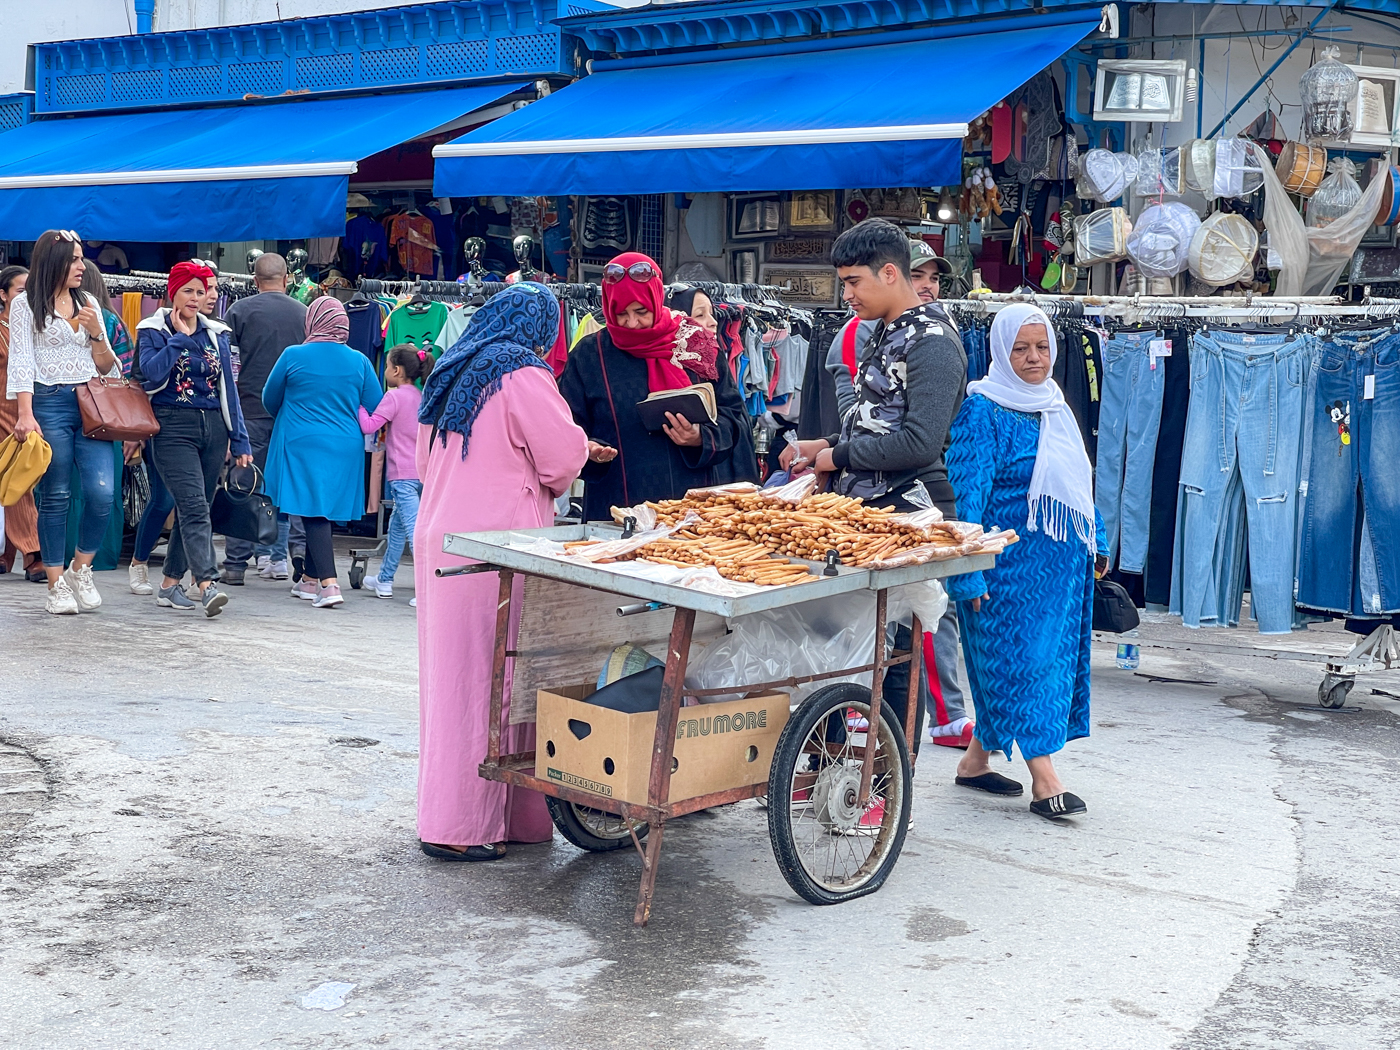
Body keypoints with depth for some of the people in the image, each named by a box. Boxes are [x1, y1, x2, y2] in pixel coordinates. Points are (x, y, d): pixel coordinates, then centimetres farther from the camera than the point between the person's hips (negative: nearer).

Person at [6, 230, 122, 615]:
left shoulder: (89, 304, 16)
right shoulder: (26, 304, 4)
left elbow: (106, 367, 17)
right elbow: (21, 362, -4)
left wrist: (96, 334, -2)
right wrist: (26, 415, -15)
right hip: (49, 404, -4)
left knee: (102, 493, -9)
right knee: (54, 496, -1)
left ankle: (80, 570, 11)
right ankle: (56, 585, 7)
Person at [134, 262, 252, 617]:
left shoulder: (216, 335, 14)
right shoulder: (154, 331, 2)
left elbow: (227, 389, 15)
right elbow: (152, 372, -17)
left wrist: (239, 440, 11)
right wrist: (181, 337, -10)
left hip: (212, 428, 5)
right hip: (173, 429, -5)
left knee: (193, 509, 7)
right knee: (194, 506, -18)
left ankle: (170, 584, 17)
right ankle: (207, 585, -27)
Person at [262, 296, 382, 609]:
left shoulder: (293, 356, -7)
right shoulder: (359, 361, -1)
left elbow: (270, 400, 6)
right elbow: (376, 408, 5)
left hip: (301, 444, -3)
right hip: (345, 448, 3)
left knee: (313, 513, -4)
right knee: (323, 511, 15)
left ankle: (329, 584, -18)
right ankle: (310, 580, 26)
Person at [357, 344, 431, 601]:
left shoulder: (394, 397, -10)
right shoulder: (422, 397, 13)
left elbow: (369, 426, -15)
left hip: (403, 475, -8)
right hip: (423, 471, 8)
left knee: (414, 529, -11)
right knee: (397, 524, 21)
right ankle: (385, 580, 32)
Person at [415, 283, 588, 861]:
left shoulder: (451, 373, 16)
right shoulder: (523, 375, -9)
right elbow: (564, 459, -10)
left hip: (438, 536, 8)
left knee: (452, 673, 12)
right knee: (490, 678, -3)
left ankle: (449, 814, 21)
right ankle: (461, 825, 0)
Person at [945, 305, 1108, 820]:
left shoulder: (1055, 407, 12)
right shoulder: (982, 411, -11)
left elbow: (1077, 483, 21)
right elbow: (967, 494, -14)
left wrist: (1096, 541, 19)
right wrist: (968, 572, -17)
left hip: (1059, 559, 8)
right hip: (1009, 559, -8)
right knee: (1020, 658, -6)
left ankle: (976, 760, 22)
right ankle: (1044, 781, -4)